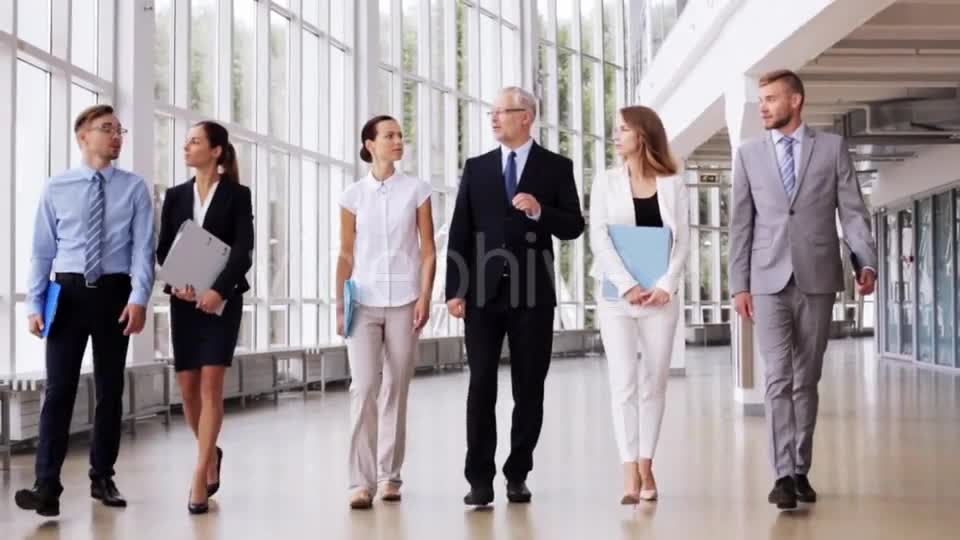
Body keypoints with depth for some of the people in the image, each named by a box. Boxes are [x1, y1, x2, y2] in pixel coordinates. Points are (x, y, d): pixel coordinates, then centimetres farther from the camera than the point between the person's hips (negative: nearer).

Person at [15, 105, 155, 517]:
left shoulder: (134, 188, 2)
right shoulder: (56, 189, 3)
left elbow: (143, 248, -5)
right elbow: (42, 251, 4)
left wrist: (139, 298, -17)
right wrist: (34, 303, -4)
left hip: (115, 293, 1)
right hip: (69, 292, -1)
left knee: (110, 389, 9)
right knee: (59, 389, -5)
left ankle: (102, 478, 22)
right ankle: (47, 486, -5)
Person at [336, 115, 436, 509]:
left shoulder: (416, 191, 4)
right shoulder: (353, 195, 6)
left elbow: (428, 251, 4)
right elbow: (346, 255, 8)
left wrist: (425, 296, -6)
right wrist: (339, 305, 2)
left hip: (403, 301, 0)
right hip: (364, 302, 0)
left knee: (396, 389, 4)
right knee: (363, 388, -9)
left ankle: (389, 475, 14)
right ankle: (362, 480, -7)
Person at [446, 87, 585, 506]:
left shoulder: (556, 167, 4)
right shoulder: (476, 167, 9)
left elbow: (573, 226, 0)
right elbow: (460, 232, 5)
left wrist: (540, 211, -18)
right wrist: (455, 290, -2)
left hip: (532, 294, -1)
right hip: (483, 293, 1)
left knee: (529, 389, 5)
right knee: (481, 386, -2)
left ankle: (517, 475, 15)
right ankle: (479, 479, 2)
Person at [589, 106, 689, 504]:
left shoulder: (672, 184, 6)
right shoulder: (607, 182, 6)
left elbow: (682, 241, 2)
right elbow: (599, 239, -3)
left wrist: (666, 285, -12)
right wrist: (628, 286, -14)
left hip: (660, 295, 1)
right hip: (616, 296, -1)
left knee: (654, 383, 6)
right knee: (623, 382, -5)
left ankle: (646, 465, 16)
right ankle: (630, 473, -5)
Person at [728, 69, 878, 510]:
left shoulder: (832, 147, 4)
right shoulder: (749, 154, 7)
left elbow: (853, 210, 1)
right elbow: (741, 224, 7)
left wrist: (867, 261, -12)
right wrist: (739, 283, 2)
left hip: (817, 279, 0)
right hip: (770, 282, 0)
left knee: (806, 379, 7)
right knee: (779, 378, -9)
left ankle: (801, 470, 16)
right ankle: (784, 474, -9)